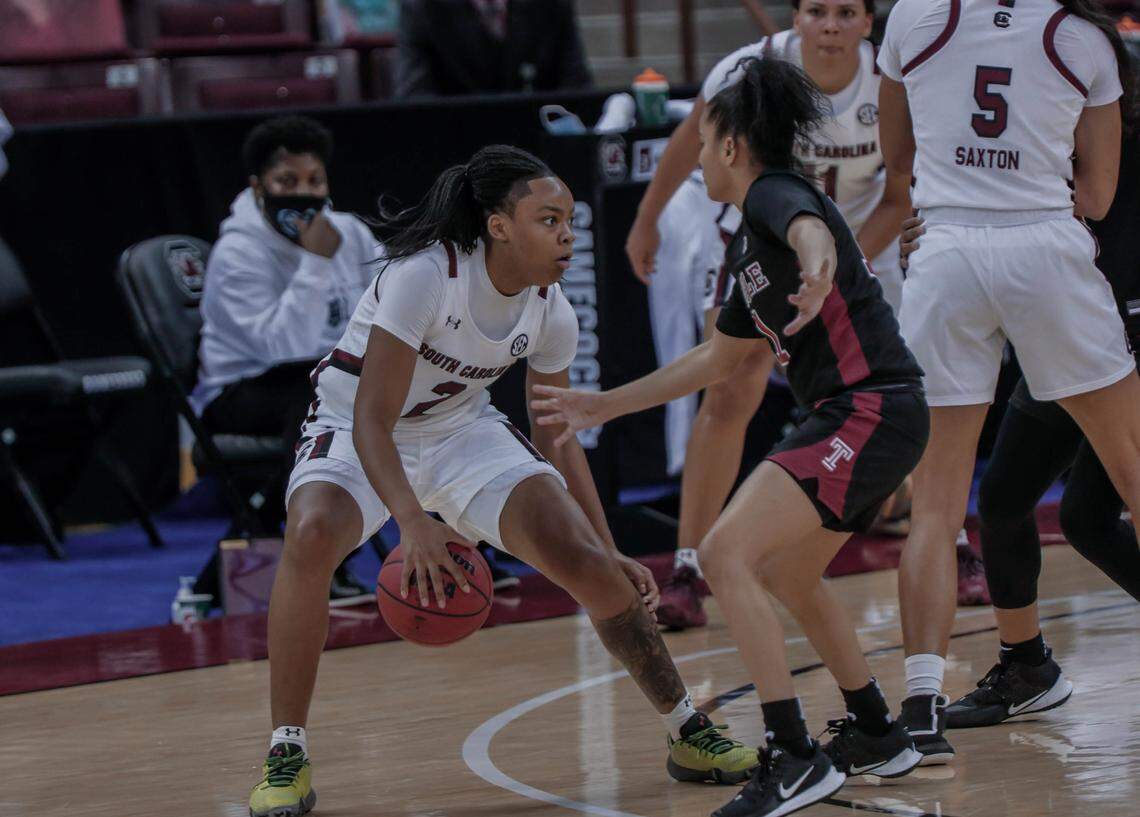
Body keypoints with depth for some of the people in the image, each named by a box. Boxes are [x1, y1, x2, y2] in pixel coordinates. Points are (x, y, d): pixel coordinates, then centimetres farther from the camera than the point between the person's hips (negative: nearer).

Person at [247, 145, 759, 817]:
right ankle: (287, 760, -22)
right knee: (312, 537, -35)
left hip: (461, 430, 5)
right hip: (356, 428, -4)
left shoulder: (551, 313, -12)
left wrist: (611, 557, 1)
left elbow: (557, 440, 3)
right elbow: (372, 420, -32)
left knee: (580, 556, -11)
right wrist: (413, 523, -46)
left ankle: (690, 733, 8)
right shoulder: (425, 274, -30)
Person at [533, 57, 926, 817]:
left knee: (726, 553, -17)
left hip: (869, 410, -10)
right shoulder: (752, 240, 21)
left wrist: (816, 271, -58)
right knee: (785, 572, 25)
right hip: (863, 418, 10)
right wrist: (605, 406, 34)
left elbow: (812, 229, -33)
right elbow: (718, 358, 31)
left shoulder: (775, 194, -7)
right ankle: (877, 735, 37)